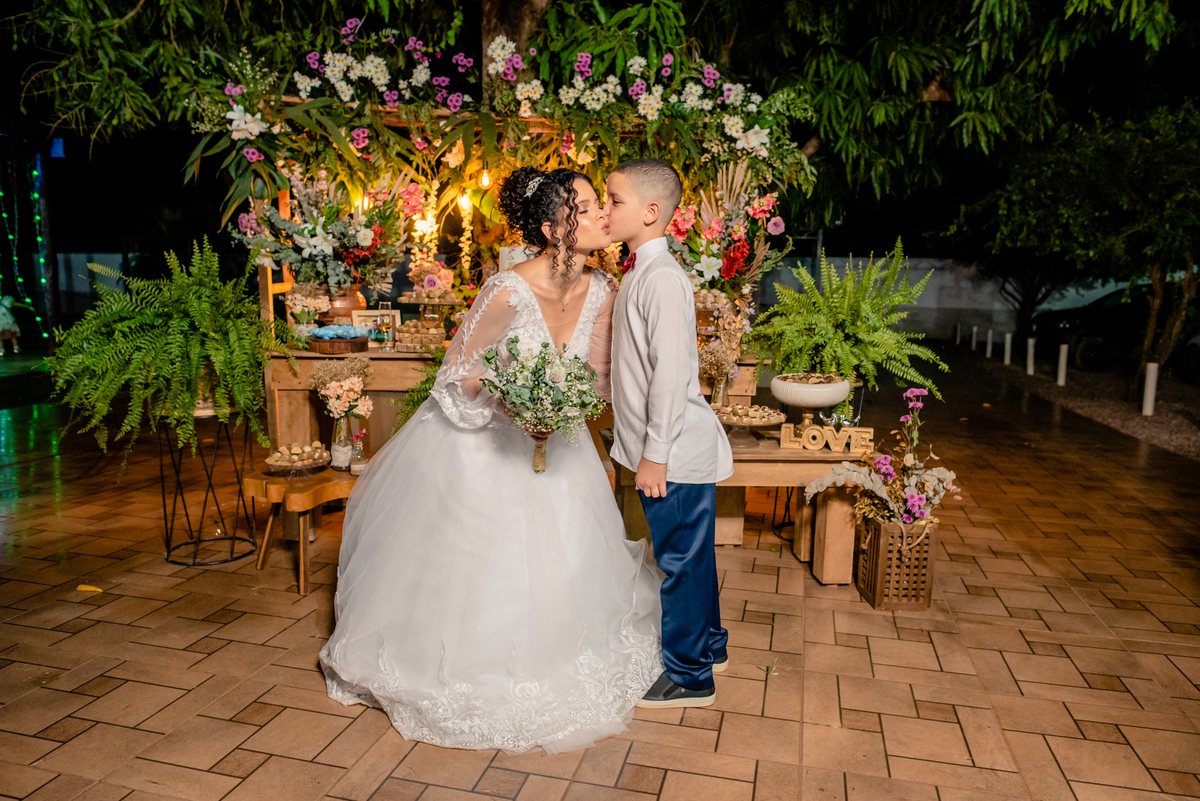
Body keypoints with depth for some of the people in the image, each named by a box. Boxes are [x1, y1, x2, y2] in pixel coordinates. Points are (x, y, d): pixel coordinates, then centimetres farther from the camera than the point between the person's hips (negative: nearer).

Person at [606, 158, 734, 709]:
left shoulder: (661, 277, -19)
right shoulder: (640, 272, 12)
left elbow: (672, 370, -24)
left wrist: (655, 453, -21)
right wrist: (643, 446, 19)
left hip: (677, 453, -9)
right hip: (670, 450, 9)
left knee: (681, 559, 4)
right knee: (688, 556, 21)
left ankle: (689, 677, 20)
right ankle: (708, 647, 39)